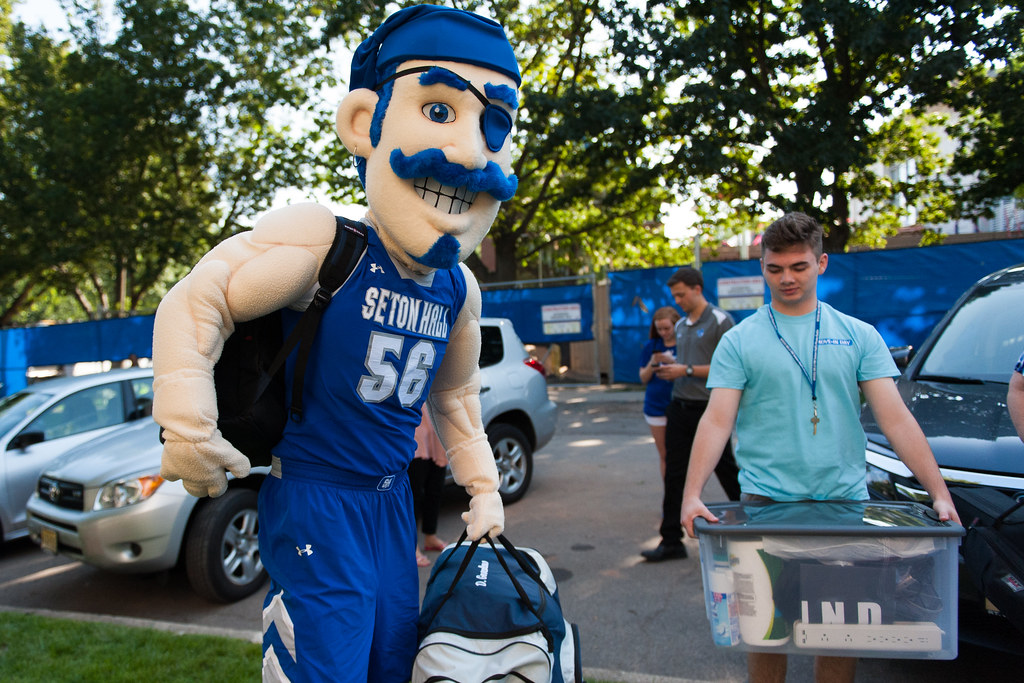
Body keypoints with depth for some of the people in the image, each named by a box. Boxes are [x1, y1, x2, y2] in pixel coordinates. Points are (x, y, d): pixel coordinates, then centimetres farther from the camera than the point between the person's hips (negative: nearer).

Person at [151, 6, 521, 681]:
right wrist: (188, 429, -16)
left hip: (392, 499, 7)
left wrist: (484, 487, 19)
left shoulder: (458, 291, 1)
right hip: (311, 494, -6)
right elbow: (195, 303, -15)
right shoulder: (323, 242, -19)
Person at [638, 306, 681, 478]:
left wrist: (672, 361, -19)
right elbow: (643, 379, 8)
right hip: (656, 407, 3)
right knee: (664, 454, 10)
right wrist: (652, 364, -11)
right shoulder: (651, 346, 7)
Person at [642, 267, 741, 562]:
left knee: (726, 472, 6)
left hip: (709, 408, -7)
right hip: (680, 406, 7)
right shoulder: (681, 325, 15)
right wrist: (670, 367, 7)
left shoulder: (720, 321, -8)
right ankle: (671, 541, 12)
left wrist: (687, 370, -17)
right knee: (674, 474, 5)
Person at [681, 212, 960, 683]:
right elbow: (716, 422, -8)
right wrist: (692, 495, -19)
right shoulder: (739, 341, 0)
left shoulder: (859, 336, 6)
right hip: (766, 502, -1)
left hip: (846, 501, 2)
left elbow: (895, 420, 1)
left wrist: (939, 493, -9)